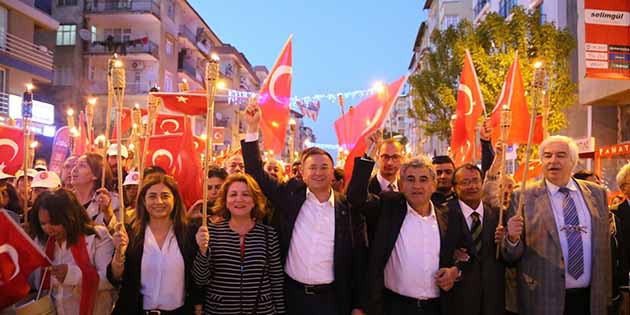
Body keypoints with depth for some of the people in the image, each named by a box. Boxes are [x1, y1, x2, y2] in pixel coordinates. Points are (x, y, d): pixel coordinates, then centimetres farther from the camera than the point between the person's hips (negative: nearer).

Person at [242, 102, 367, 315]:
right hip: (292, 294, 1)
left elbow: (358, 259, 1)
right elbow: (257, 175, -3)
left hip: (331, 298, 0)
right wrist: (253, 128, -12)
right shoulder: (290, 196, -1)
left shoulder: (349, 209, -3)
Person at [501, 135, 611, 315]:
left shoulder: (597, 193, 4)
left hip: (591, 299, 3)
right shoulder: (523, 196, -8)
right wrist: (513, 237, -27)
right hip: (544, 299, -3)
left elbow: (604, 246, 12)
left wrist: (605, 292, 14)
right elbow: (511, 256, -7)